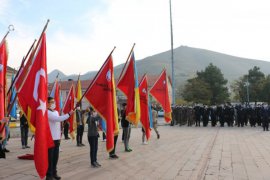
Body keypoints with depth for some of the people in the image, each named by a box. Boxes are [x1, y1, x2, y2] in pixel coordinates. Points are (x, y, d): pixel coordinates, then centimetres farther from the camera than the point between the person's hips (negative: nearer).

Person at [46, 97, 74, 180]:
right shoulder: (47, 113, -12)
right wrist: (68, 114, -24)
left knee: (55, 157, 13)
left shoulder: (56, 112, 15)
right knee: (50, 157, -2)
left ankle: (54, 173, 25)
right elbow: (57, 119, -25)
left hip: (56, 138, 8)